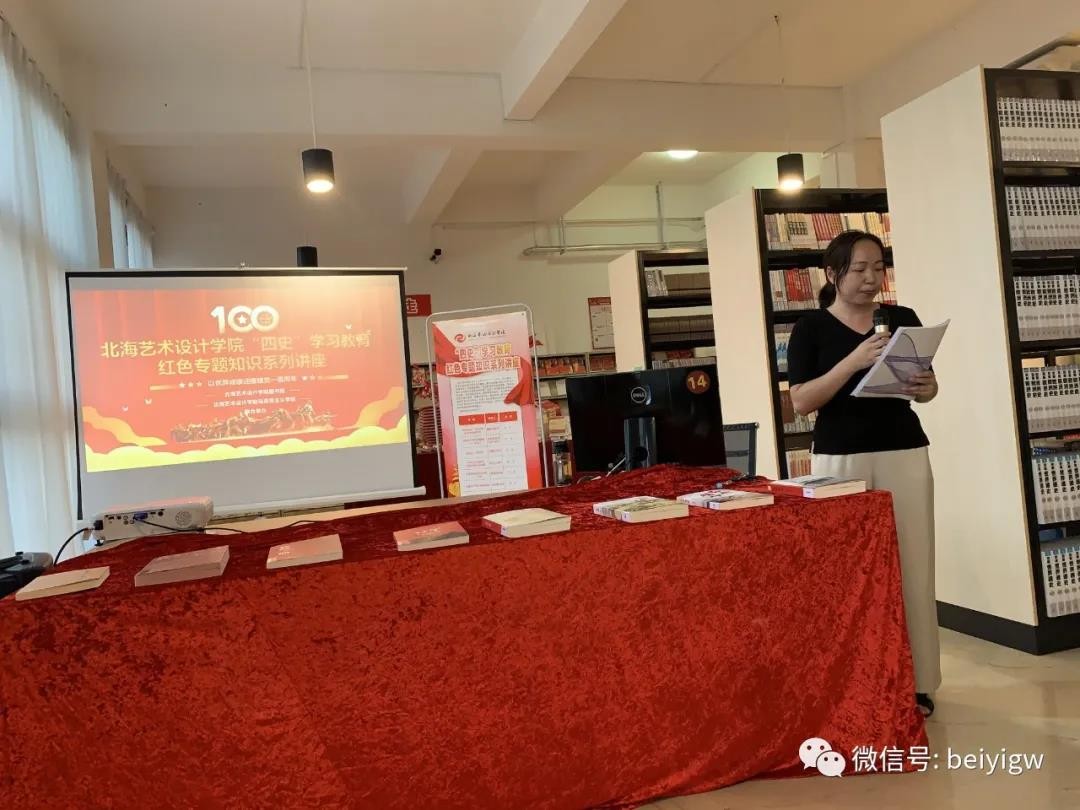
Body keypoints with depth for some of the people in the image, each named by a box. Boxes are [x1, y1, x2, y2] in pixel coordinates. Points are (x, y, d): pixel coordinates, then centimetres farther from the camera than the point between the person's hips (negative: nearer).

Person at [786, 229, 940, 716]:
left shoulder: (903, 319, 8)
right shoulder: (811, 328, 0)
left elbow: (927, 385, 15)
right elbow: (800, 402, -9)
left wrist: (924, 387, -10)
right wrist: (854, 361, -20)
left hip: (904, 453, 3)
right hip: (839, 459, -2)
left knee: (910, 566, 4)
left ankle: (916, 680, 17)